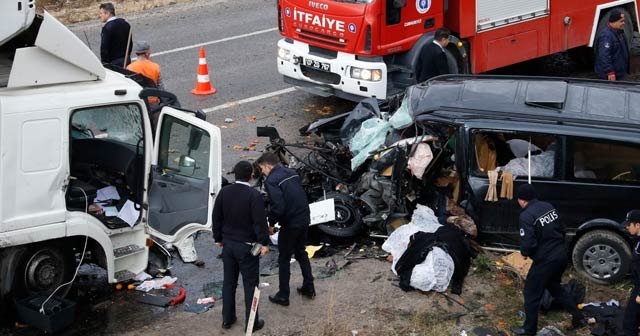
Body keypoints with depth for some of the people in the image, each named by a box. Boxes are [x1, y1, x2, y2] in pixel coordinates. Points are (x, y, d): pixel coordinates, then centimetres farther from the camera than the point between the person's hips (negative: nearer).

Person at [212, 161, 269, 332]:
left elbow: (216, 217, 7)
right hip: (247, 246, -5)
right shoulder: (254, 195, -18)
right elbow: (260, 221, -19)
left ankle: (227, 319, 25)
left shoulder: (224, 192, -1)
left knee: (229, 281, 16)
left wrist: (218, 238, 18)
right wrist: (264, 243, -10)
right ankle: (251, 322, 10)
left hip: (228, 244, 5)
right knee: (250, 284, 4)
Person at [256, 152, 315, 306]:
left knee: (284, 259, 7)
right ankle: (309, 288, 30)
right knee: (301, 253, 24)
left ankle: (283, 296, 15)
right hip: (305, 219, 7)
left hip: (290, 224, -7)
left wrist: (270, 223, -8)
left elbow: (278, 207, -24)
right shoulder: (292, 173, 9)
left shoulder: (271, 181, -15)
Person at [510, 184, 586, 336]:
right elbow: (562, 229, 12)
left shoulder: (526, 216, -20)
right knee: (554, 286, 28)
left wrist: (524, 252, -2)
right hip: (561, 255, 8)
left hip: (545, 260, -8)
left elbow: (528, 243, -23)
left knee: (531, 293, 10)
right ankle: (578, 317, 31)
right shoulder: (549, 207, 4)